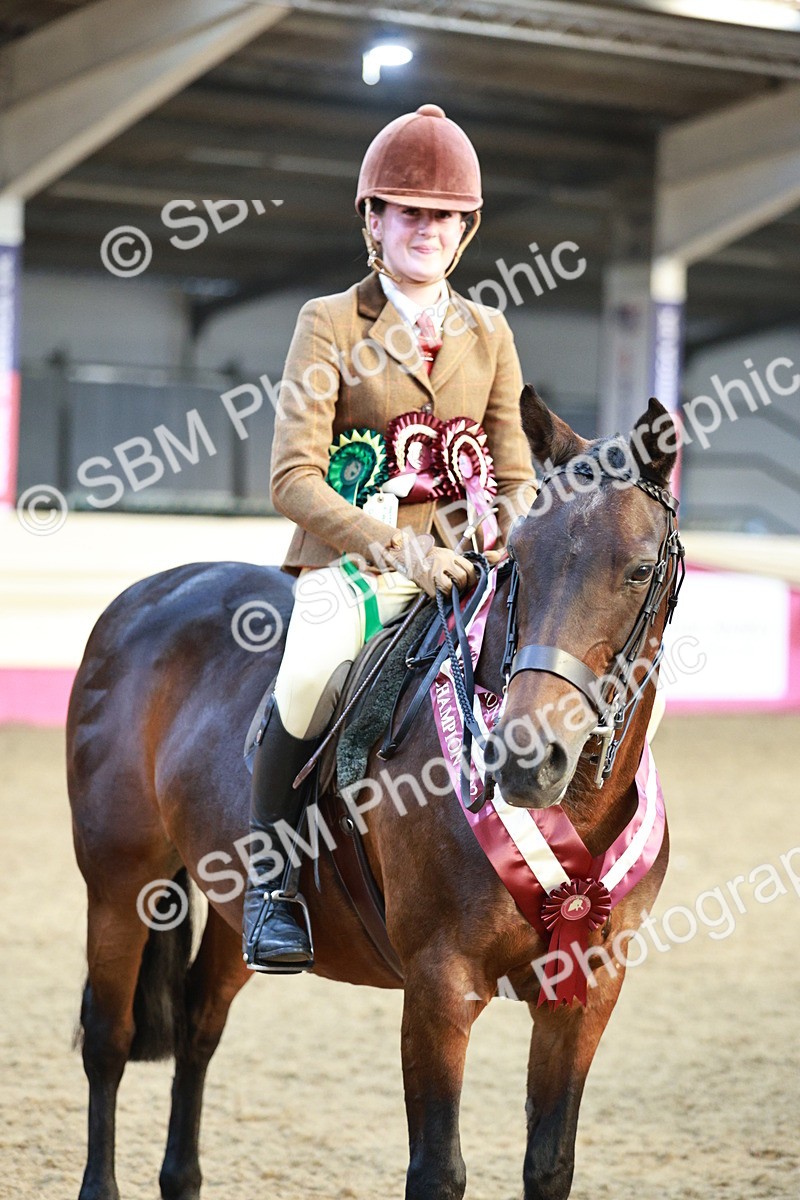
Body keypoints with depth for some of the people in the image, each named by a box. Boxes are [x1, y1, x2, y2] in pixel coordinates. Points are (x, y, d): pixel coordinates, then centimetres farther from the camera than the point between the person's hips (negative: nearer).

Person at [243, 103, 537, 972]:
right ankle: (269, 885, -12)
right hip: (353, 562, -4)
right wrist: (400, 548, -20)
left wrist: (515, 542, -8)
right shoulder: (330, 324, 3)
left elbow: (514, 475, 16)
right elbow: (294, 479, -7)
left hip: (463, 565, 4)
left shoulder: (488, 333, 16)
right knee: (312, 672, -35)